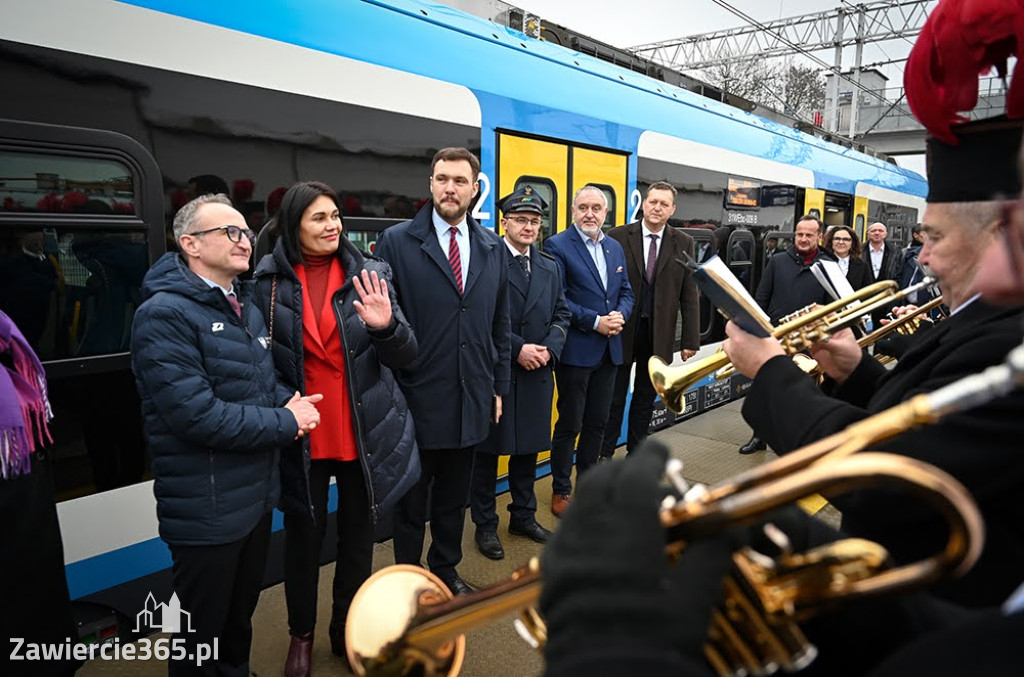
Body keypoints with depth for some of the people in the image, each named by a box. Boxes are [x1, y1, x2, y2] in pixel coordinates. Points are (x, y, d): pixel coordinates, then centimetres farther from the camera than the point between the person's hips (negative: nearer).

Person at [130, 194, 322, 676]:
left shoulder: (246, 309, 10)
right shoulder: (165, 315, -19)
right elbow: (198, 415, -27)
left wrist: (288, 401, -6)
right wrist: (286, 422, -17)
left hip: (258, 493, 8)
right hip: (206, 508, -8)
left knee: (240, 619, 26)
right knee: (203, 638, 12)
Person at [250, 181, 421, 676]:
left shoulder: (369, 274, -5)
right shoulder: (268, 282, -6)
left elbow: (407, 355, -7)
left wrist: (386, 326, -28)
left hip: (366, 433, 1)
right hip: (301, 435, -1)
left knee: (358, 536, 15)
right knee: (303, 535, 15)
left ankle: (348, 630, 38)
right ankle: (301, 634, 39)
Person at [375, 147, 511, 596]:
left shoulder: (493, 248, 6)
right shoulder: (396, 242, -7)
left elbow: (500, 324, 11)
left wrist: (499, 386, 9)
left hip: (471, 400, 4)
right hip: (416, 402, -4)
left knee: (454, 497, 20)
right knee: (411, 502, 13)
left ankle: (446, 569, 41)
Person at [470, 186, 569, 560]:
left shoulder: (549, 267, 12)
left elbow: (561, 313, 11)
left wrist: (548, 348, -6)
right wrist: (517, 349, -17)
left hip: (537, 374, 6)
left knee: (528, 447, 16)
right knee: (487, 451, 6)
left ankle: (524, 516, 33)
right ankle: (485, 526, 21)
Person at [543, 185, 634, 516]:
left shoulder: (615, 248, 13)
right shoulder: (557, 245, -8)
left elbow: (626, 292, 14)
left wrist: (620, 316, -7)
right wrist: (595, 322, -18)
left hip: (609, 351, 6)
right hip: (576, 350, -6)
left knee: (597, 423, 15)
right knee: (569, 424, 4)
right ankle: (561, 490, 20)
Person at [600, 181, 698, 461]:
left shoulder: (683, 243, 3)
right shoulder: (618, 237, -4)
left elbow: (689, 295, 2)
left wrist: (691, 339, -1)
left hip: (658, 335, 2)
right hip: (622, 331, -2)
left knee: (646, 398, 14)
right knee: (614, 397, 8)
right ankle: (604, 454, 22)